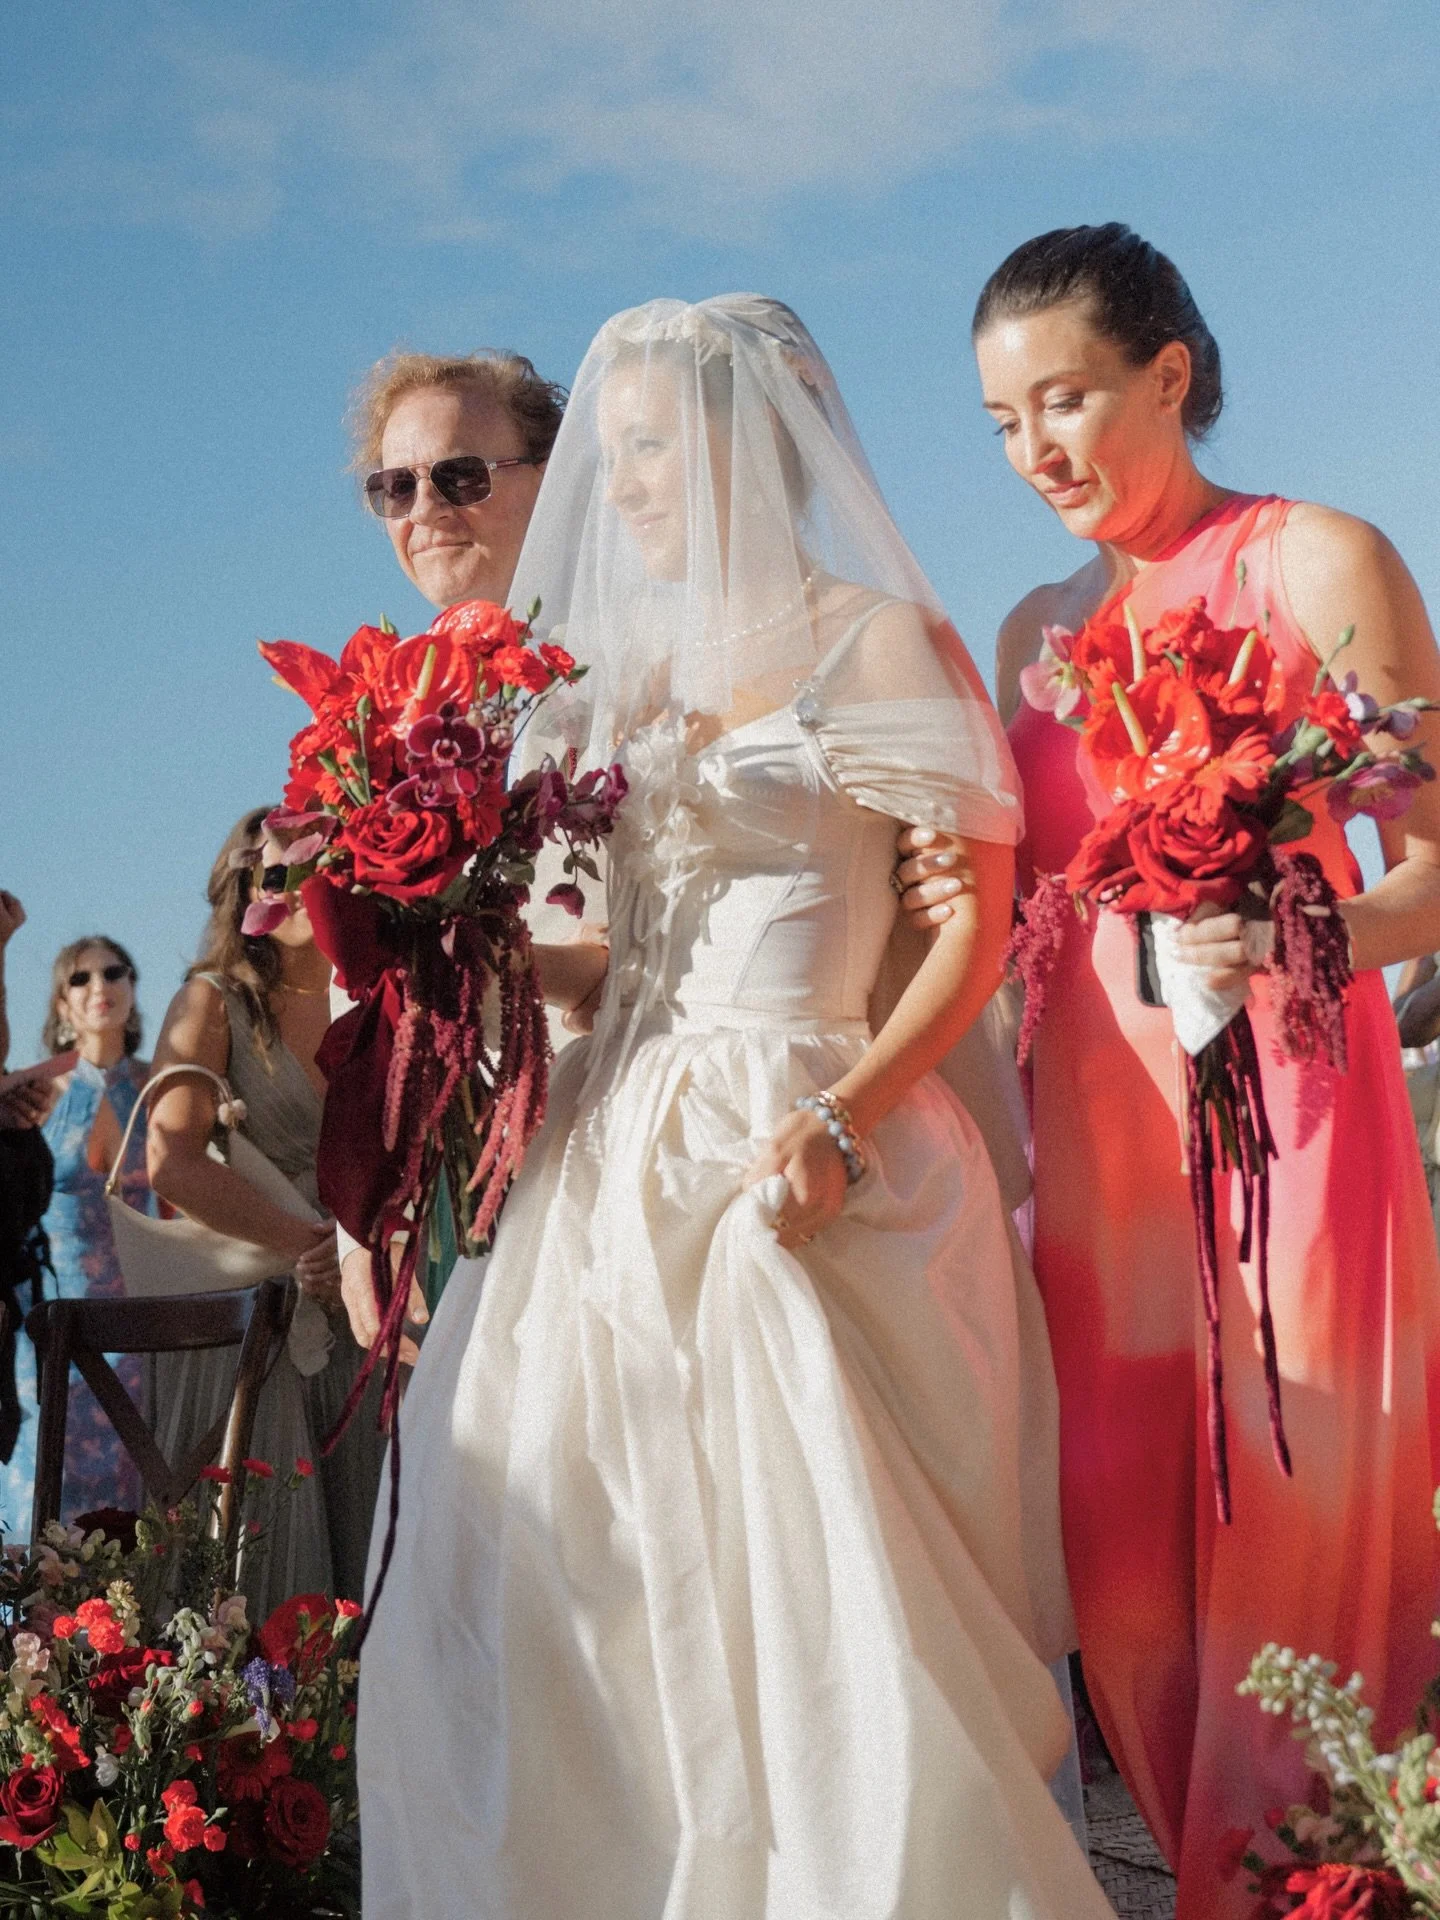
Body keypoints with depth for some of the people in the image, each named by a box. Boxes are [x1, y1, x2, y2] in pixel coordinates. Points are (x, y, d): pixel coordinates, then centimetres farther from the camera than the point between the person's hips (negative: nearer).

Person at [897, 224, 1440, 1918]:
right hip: (1092, 1122, 6)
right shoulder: (1034, 630, 18)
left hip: (1281, 1099, -5)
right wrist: (964, 900, 0)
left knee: (1297, 1537, -4)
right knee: (1128, 1558, 5)